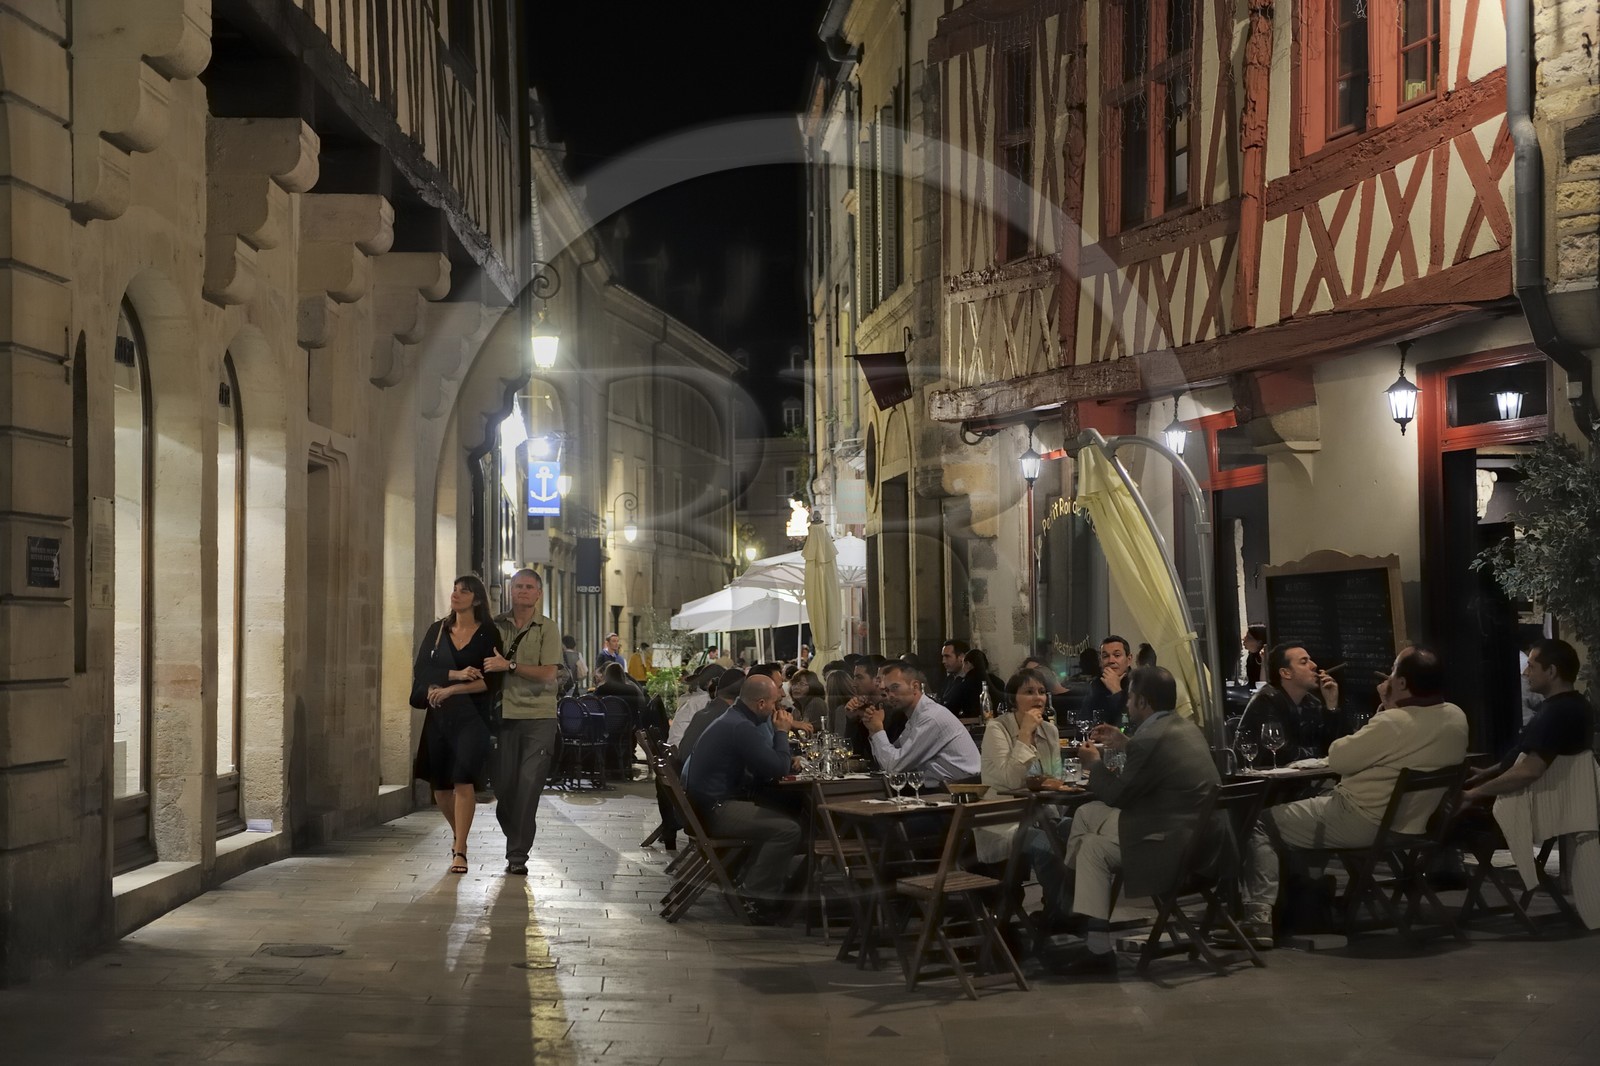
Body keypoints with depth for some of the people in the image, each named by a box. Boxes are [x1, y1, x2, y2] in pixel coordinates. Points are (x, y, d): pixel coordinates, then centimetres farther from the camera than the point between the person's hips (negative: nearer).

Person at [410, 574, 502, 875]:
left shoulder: (488, 634, -1)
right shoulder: (437, 630, 11)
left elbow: (491, 680, -7)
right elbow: (422, 669, 1)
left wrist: (452, 689, -14)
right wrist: (456, 674, -13)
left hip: (472, 716, -4)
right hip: (439, 715, 4)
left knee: (463, 780, -16)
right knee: (439, 785, 8)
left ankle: (459, 850, -12)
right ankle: (459, 833, 34)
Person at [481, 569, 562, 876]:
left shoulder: (547, 628, 1)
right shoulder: (497, 626, 10)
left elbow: (548, 673, -8)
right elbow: (486, 667, 16)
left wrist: (509, 666, -15)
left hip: (538, 716, -3)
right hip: (504, 714, 3)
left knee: (529, 787, -7)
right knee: (503, 785, 4)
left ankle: (518, 854, -1)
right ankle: (516, 839, 26)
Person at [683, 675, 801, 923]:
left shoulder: (732, 719, 16)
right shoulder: (741, 728, -19)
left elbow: (766, 763, 22)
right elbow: (778, 768, -18)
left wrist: (787, 759, 4)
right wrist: (782, 732, -4)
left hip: (710, 804, 11)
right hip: (716, 810, -11)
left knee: (777, 817, 21)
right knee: (788, 829, -18)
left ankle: (750, 881, 19)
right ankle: (755, 898, -10)